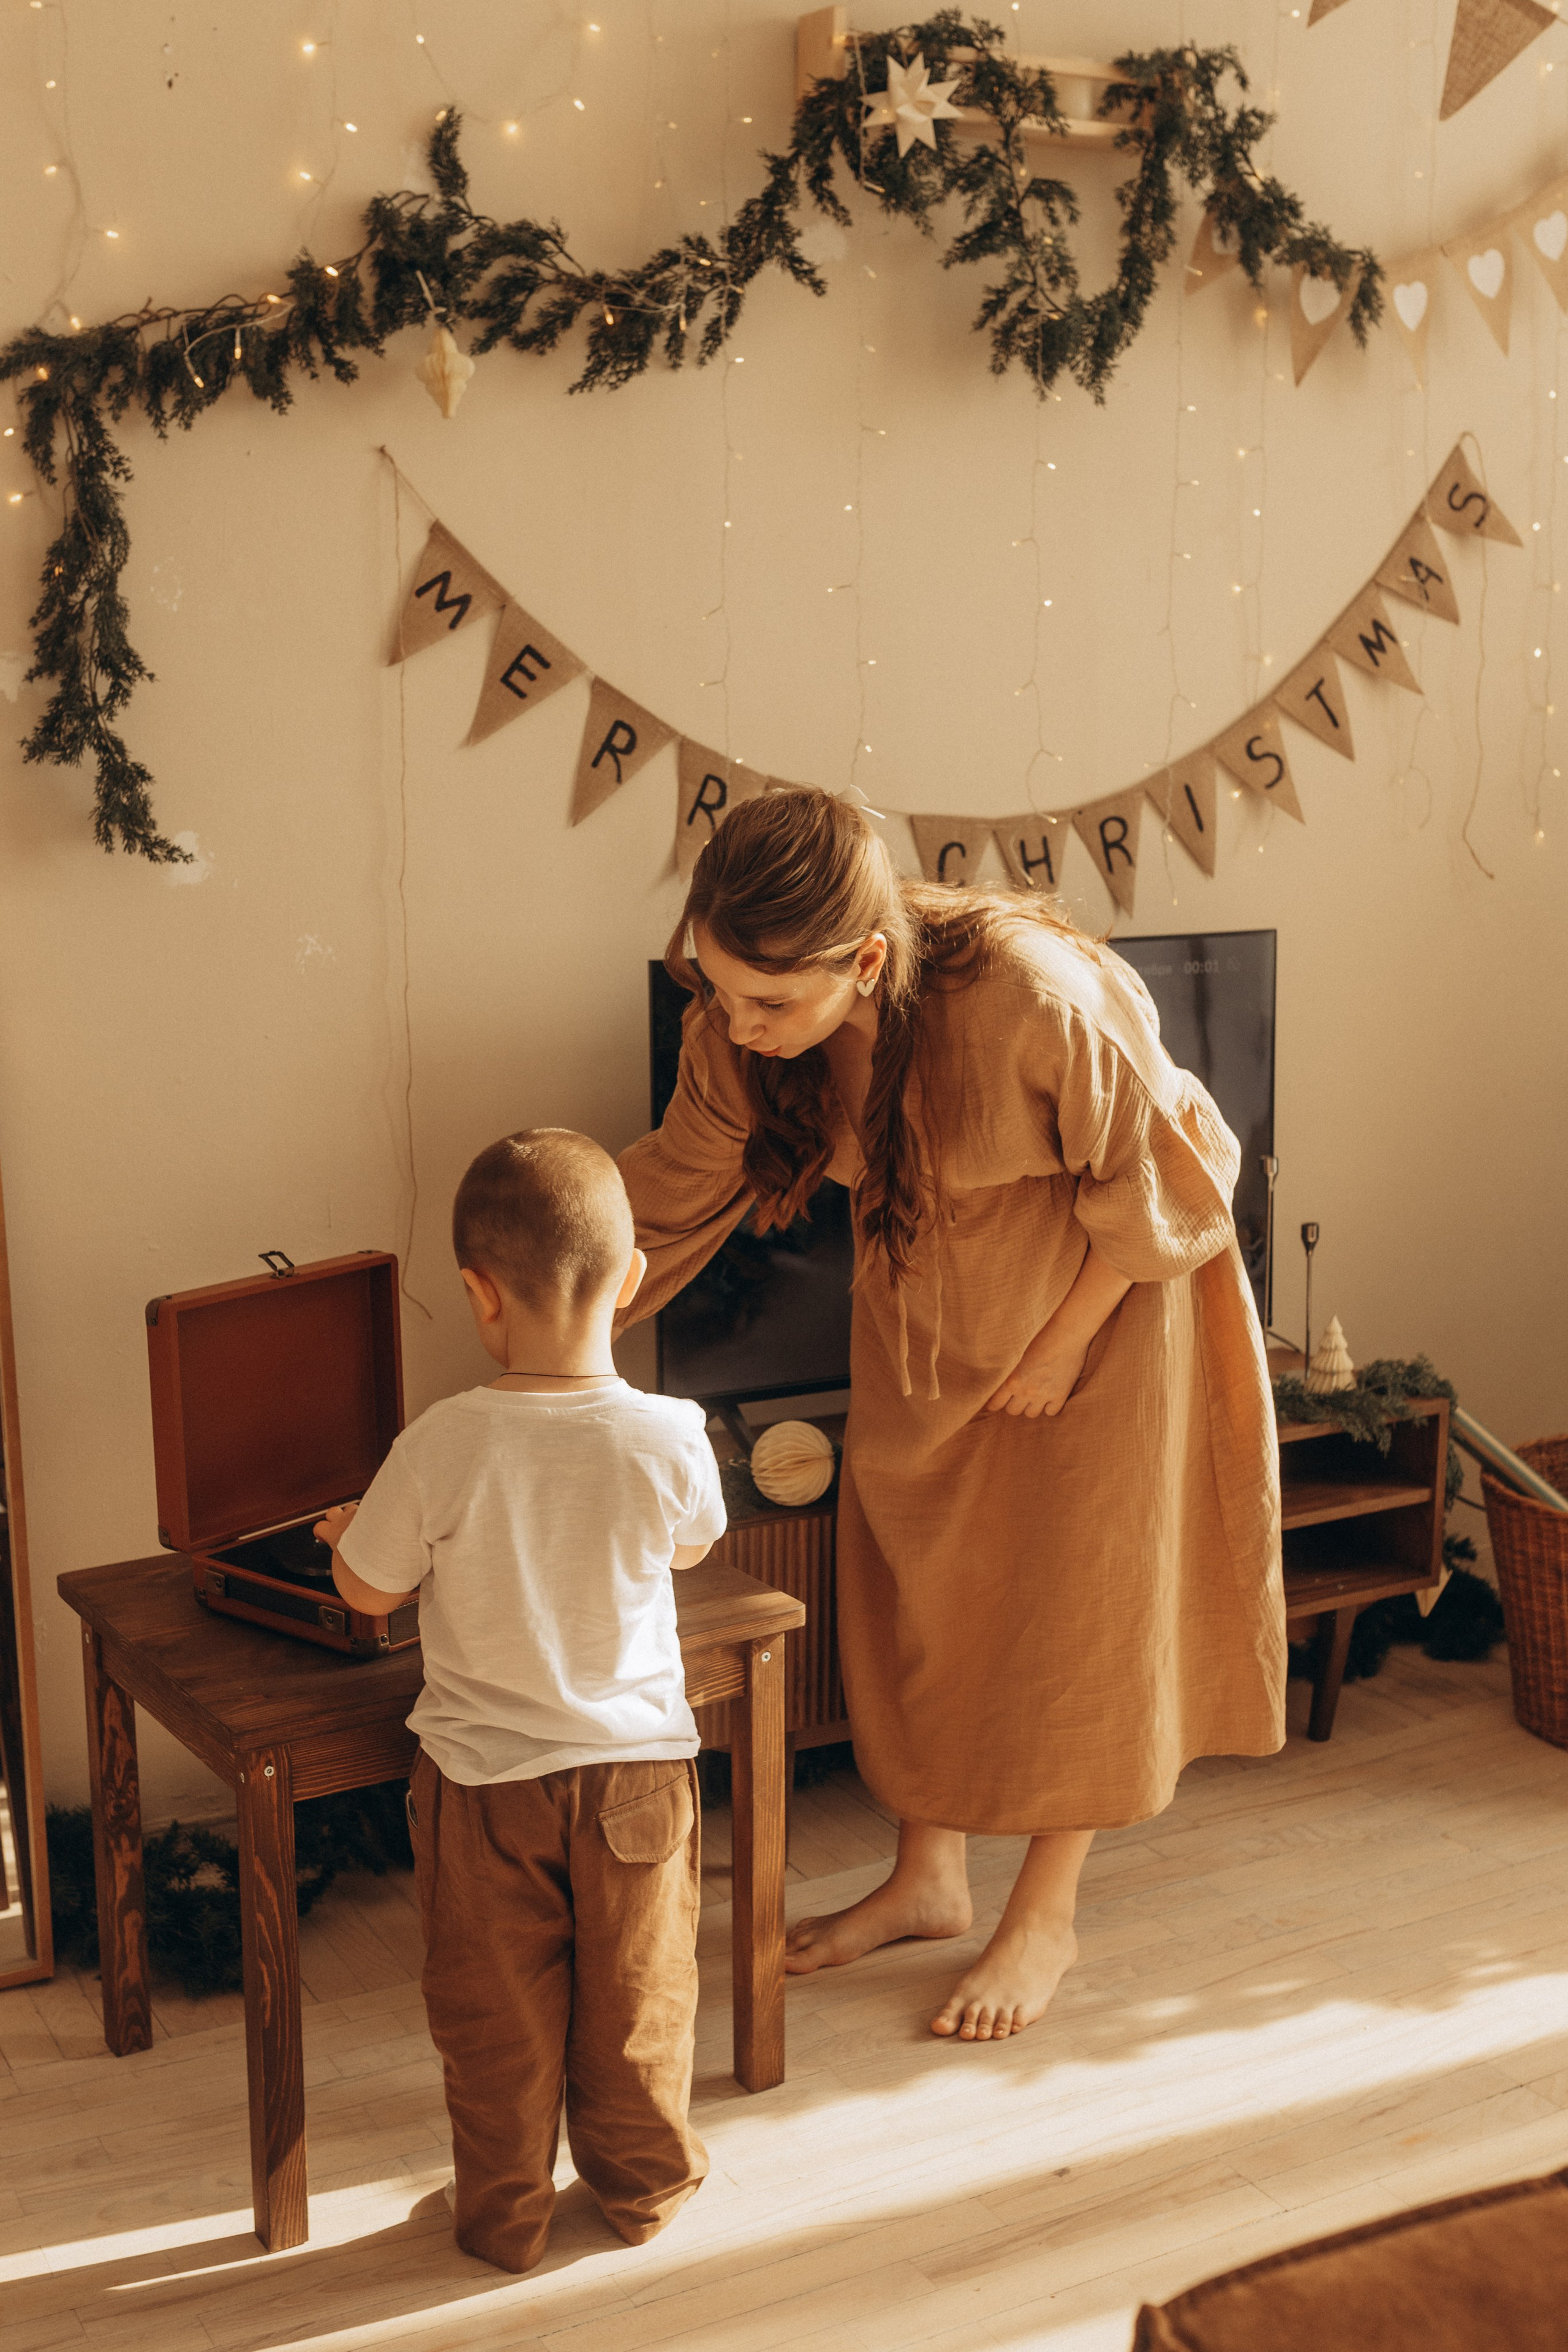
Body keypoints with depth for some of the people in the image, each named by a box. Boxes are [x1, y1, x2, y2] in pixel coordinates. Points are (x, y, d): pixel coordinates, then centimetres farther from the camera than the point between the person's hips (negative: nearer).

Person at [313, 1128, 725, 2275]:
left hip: (484, 1774, -1)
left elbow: (369, 1590, -9)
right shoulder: (671, 1438, -20)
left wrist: (350, 1532, 13)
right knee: (635, 1996, 21)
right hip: (639, 1764, 1)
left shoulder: (443, 1446, -24)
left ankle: (505, 2212, 33)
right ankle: (644, 2181, 38)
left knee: (495, 2012, 18)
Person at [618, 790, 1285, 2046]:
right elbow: (664, 1207, -9)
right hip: (925, 1305, 5)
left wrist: (1058, 1344, -15)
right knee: (911, 1580, 11)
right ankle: (929, 1876, 30)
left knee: (1077, 1594, 3)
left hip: (1104, 1290, -5)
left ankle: (1048, 1917, 21)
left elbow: (1152, 1179, -23)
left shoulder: (1035, 998, -39)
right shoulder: (742, 1034, -22)